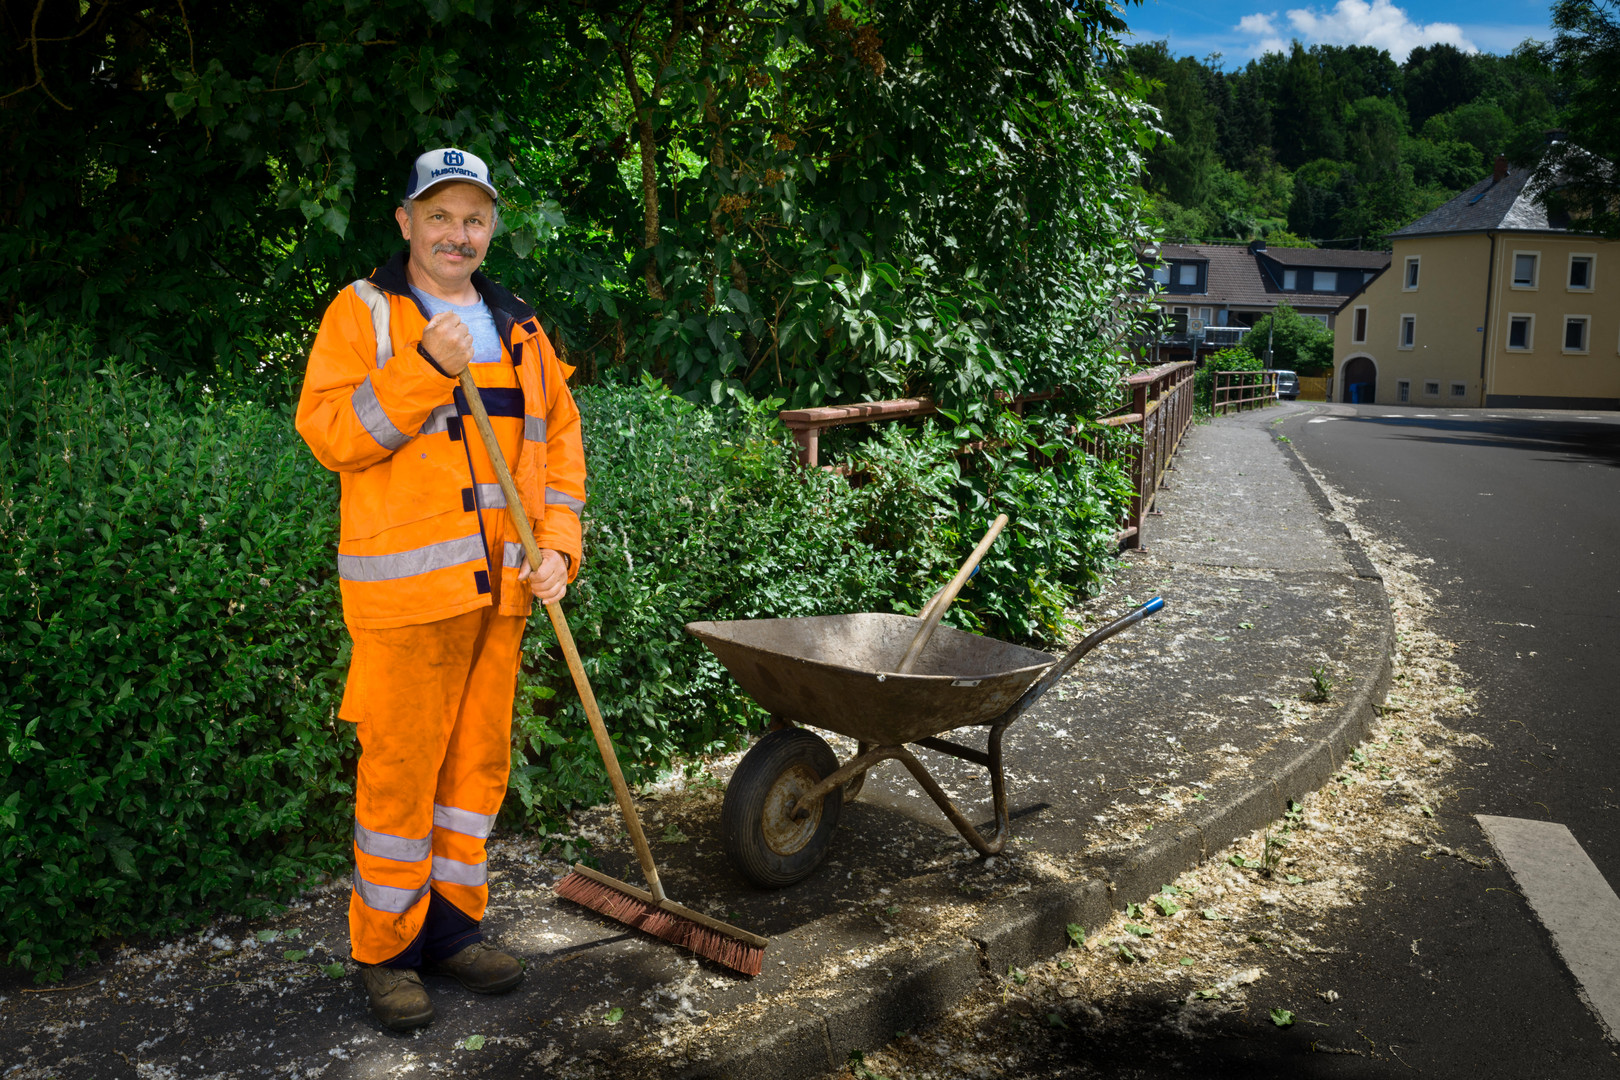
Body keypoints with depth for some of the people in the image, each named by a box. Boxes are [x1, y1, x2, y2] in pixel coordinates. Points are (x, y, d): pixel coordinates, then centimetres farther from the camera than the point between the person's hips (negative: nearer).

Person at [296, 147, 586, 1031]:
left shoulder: (518, 329, 15)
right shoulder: (362, 312, 0)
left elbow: (560, 437, 14)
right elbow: (326, 431, -10)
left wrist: (558, 545, 2)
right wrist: (425, 369, -21)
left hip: (498, 587, 5)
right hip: (405, 586, -5)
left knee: (479, 761, 12)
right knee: (399, 770, -1)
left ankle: (452, 926, 27)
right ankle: (385, 950, 15)